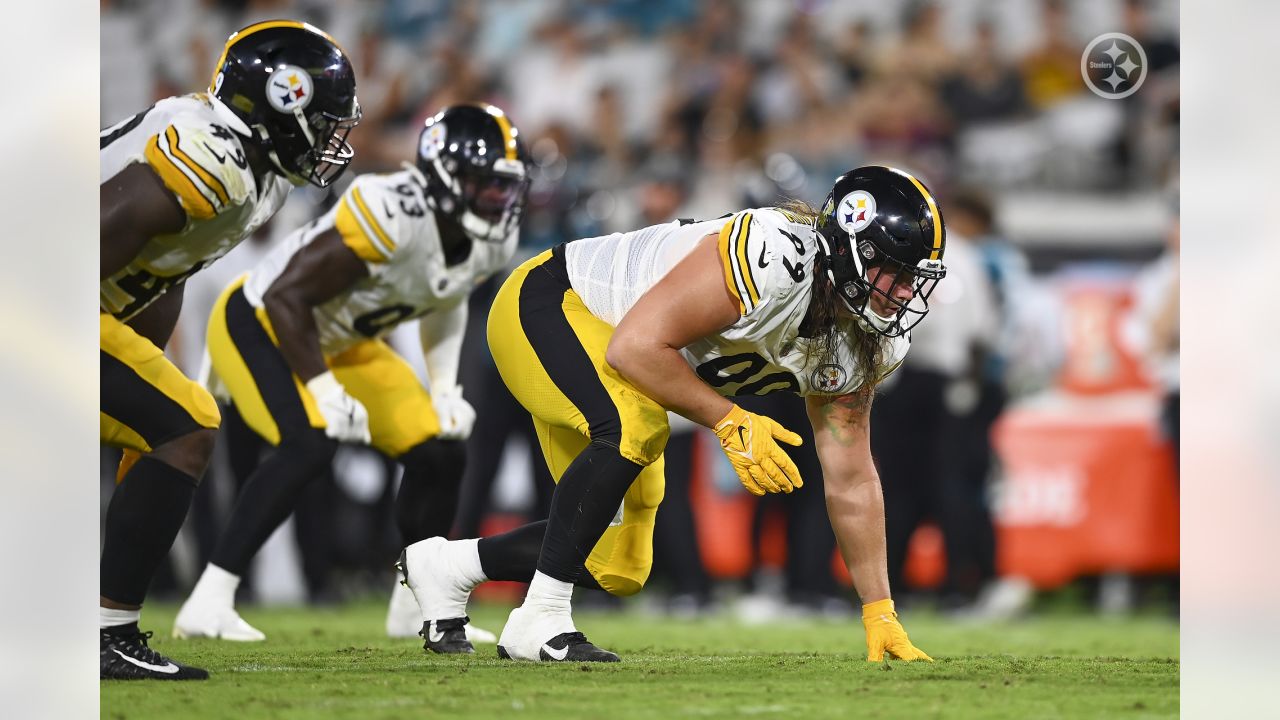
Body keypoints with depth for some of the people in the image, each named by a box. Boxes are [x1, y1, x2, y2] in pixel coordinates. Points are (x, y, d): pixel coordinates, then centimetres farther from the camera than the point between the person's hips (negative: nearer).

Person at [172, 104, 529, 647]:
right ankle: (207, 605, -27)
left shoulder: (491, 241, -9)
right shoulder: (393, 217, -36)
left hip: (340, 342, 8)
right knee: (309, 444, -30)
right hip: (259, 324, -8)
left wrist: (444, 388, 5)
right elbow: (286, 297, -32)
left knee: (440, 452, 2)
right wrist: (325, 392, -30)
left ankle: (420, 607, 21)